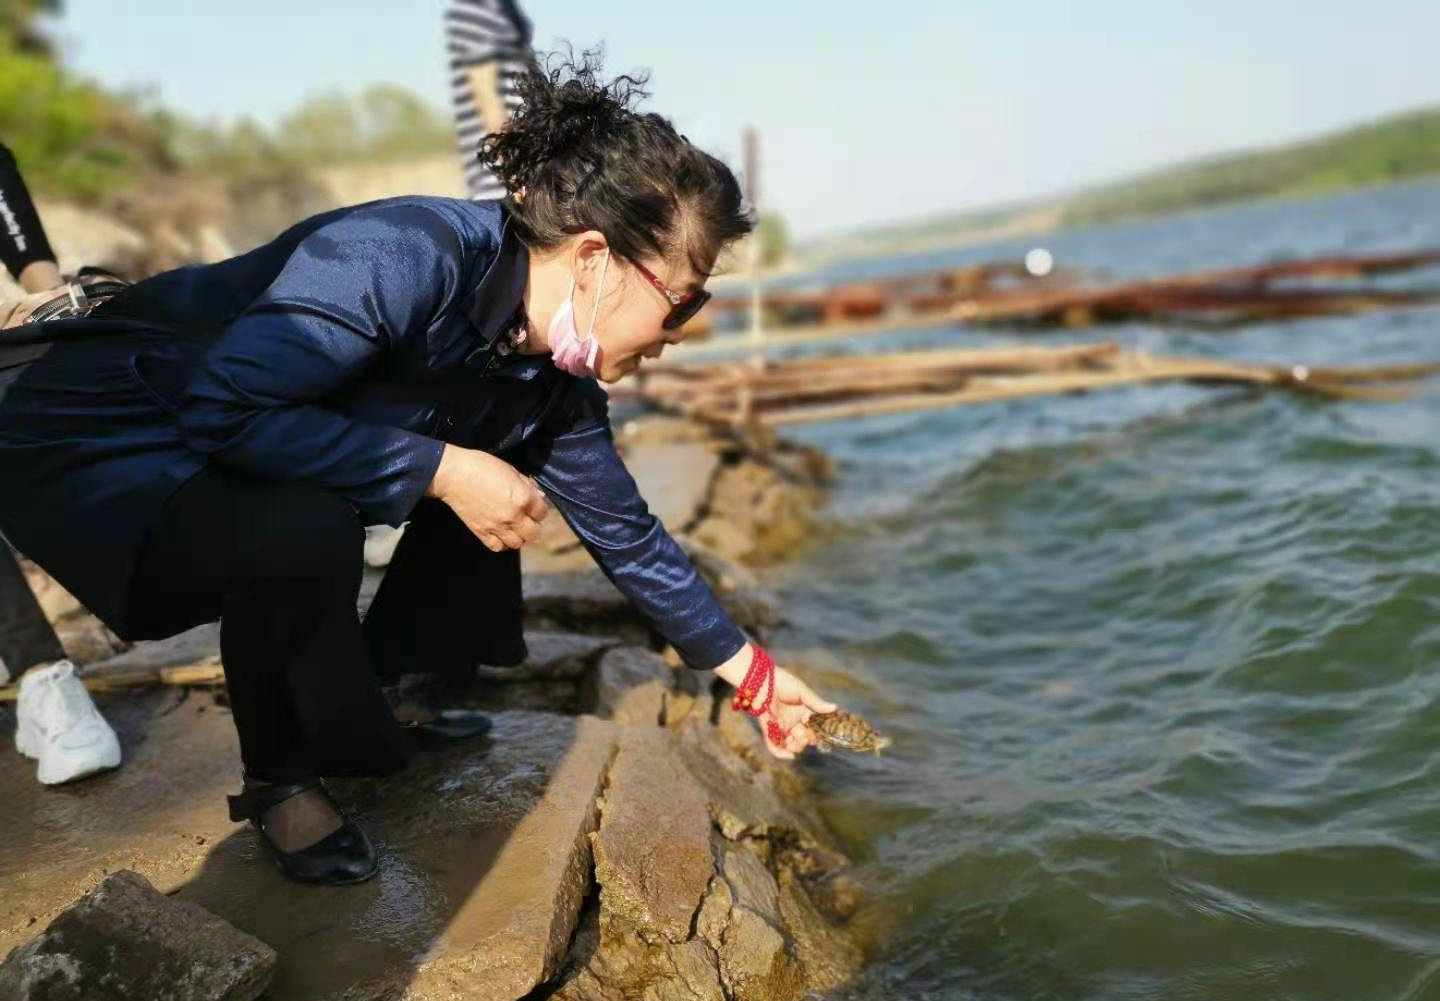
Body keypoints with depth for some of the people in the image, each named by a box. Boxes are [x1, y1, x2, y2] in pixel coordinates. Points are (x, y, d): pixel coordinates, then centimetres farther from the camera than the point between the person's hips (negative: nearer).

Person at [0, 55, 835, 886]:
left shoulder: (557, 377, -8)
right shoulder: (404, 258, -32)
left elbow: (624, 530, 1)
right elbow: (222, 406, -34)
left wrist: (753, 676, 4)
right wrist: (444, 470, -32)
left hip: (258, 445, 7)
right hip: (94, 442, -7)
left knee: (505, 442, 4)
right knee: (309, 530, -35)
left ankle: (380, 693, 15)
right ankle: (279, 776, -4)